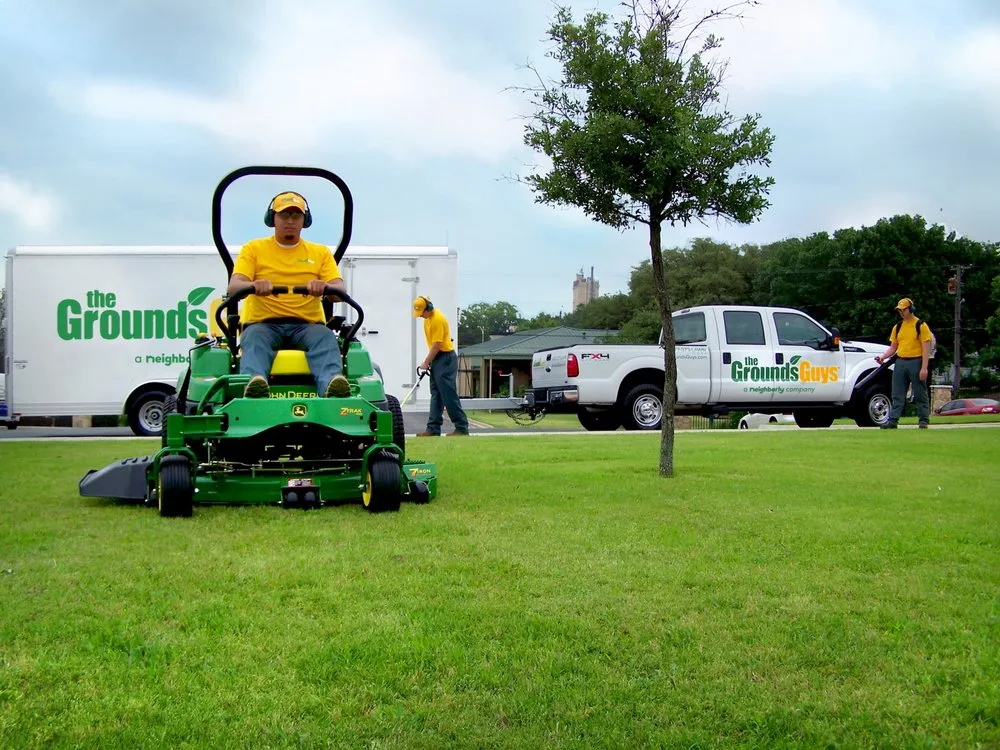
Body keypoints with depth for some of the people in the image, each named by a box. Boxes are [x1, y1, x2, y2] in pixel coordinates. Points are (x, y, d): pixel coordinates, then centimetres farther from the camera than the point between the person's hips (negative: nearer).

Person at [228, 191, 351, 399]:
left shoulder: (320, 252, 19)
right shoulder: (254, 248, 16)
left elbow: (341, 290, 5)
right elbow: (234, 286, 2)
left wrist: (324, 287, -22)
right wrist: (254, 285, -24)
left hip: (307, 324, 1)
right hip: (263, 323, 0)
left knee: (325, 337, -33)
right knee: (255, 338, -34)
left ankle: (332, 384, -59)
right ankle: (254, 381, -62)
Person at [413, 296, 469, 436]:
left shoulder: (438, 319, -20)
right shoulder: (428, 317, 10)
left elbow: (436, 345, -19)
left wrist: (426, 363, -13)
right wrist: (429, 361, 16)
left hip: (445, 359, -10)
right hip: (437, 358, 10)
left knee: (449, 394, -9)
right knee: (436, 394, 8)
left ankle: (462, 427, -6)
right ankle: (433, 429, 10)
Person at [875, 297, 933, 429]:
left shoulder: (921, 326, -4)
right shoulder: (897, 327, 13)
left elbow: (926, 349, -8)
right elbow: (893, 347, 16)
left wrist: (924, 368, -16)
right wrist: (883, 357, -3)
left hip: (916, 362, -5)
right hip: (900, 362, 5)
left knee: (920, 394, 2)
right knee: (897, 395, 3)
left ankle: (924, 420, 9)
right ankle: (893, 421, 3)